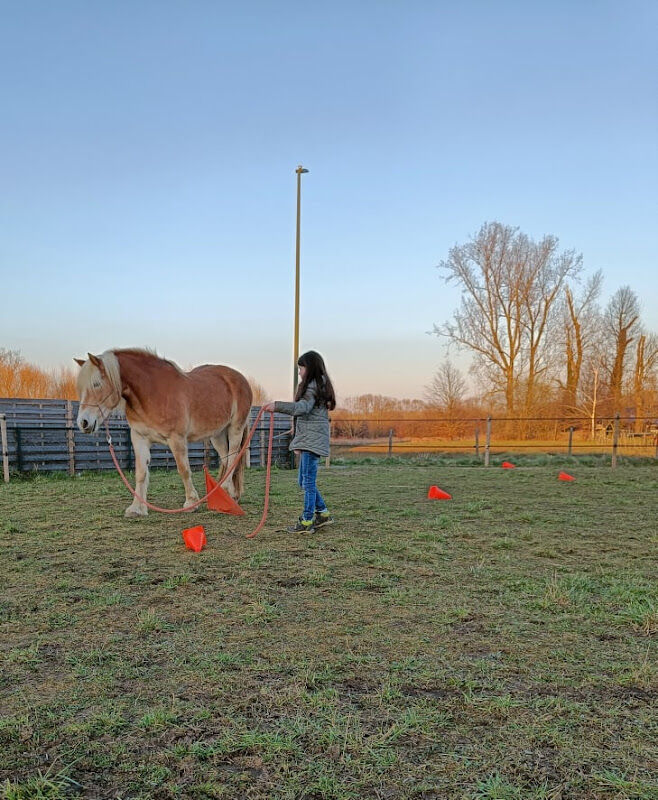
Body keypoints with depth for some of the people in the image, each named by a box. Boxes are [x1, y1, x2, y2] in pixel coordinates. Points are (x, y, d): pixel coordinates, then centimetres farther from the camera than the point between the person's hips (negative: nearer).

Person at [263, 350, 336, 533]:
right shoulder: (317, 386, 20)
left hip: (312, 440, -10)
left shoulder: (313, 387, -11)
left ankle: (307, 522, -1)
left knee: (308, 481, -6)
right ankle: (323, 514, 22)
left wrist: (277, 405, -34)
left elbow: (302, 407, -27)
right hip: (308, 441, 10)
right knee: (305, 481, 15)